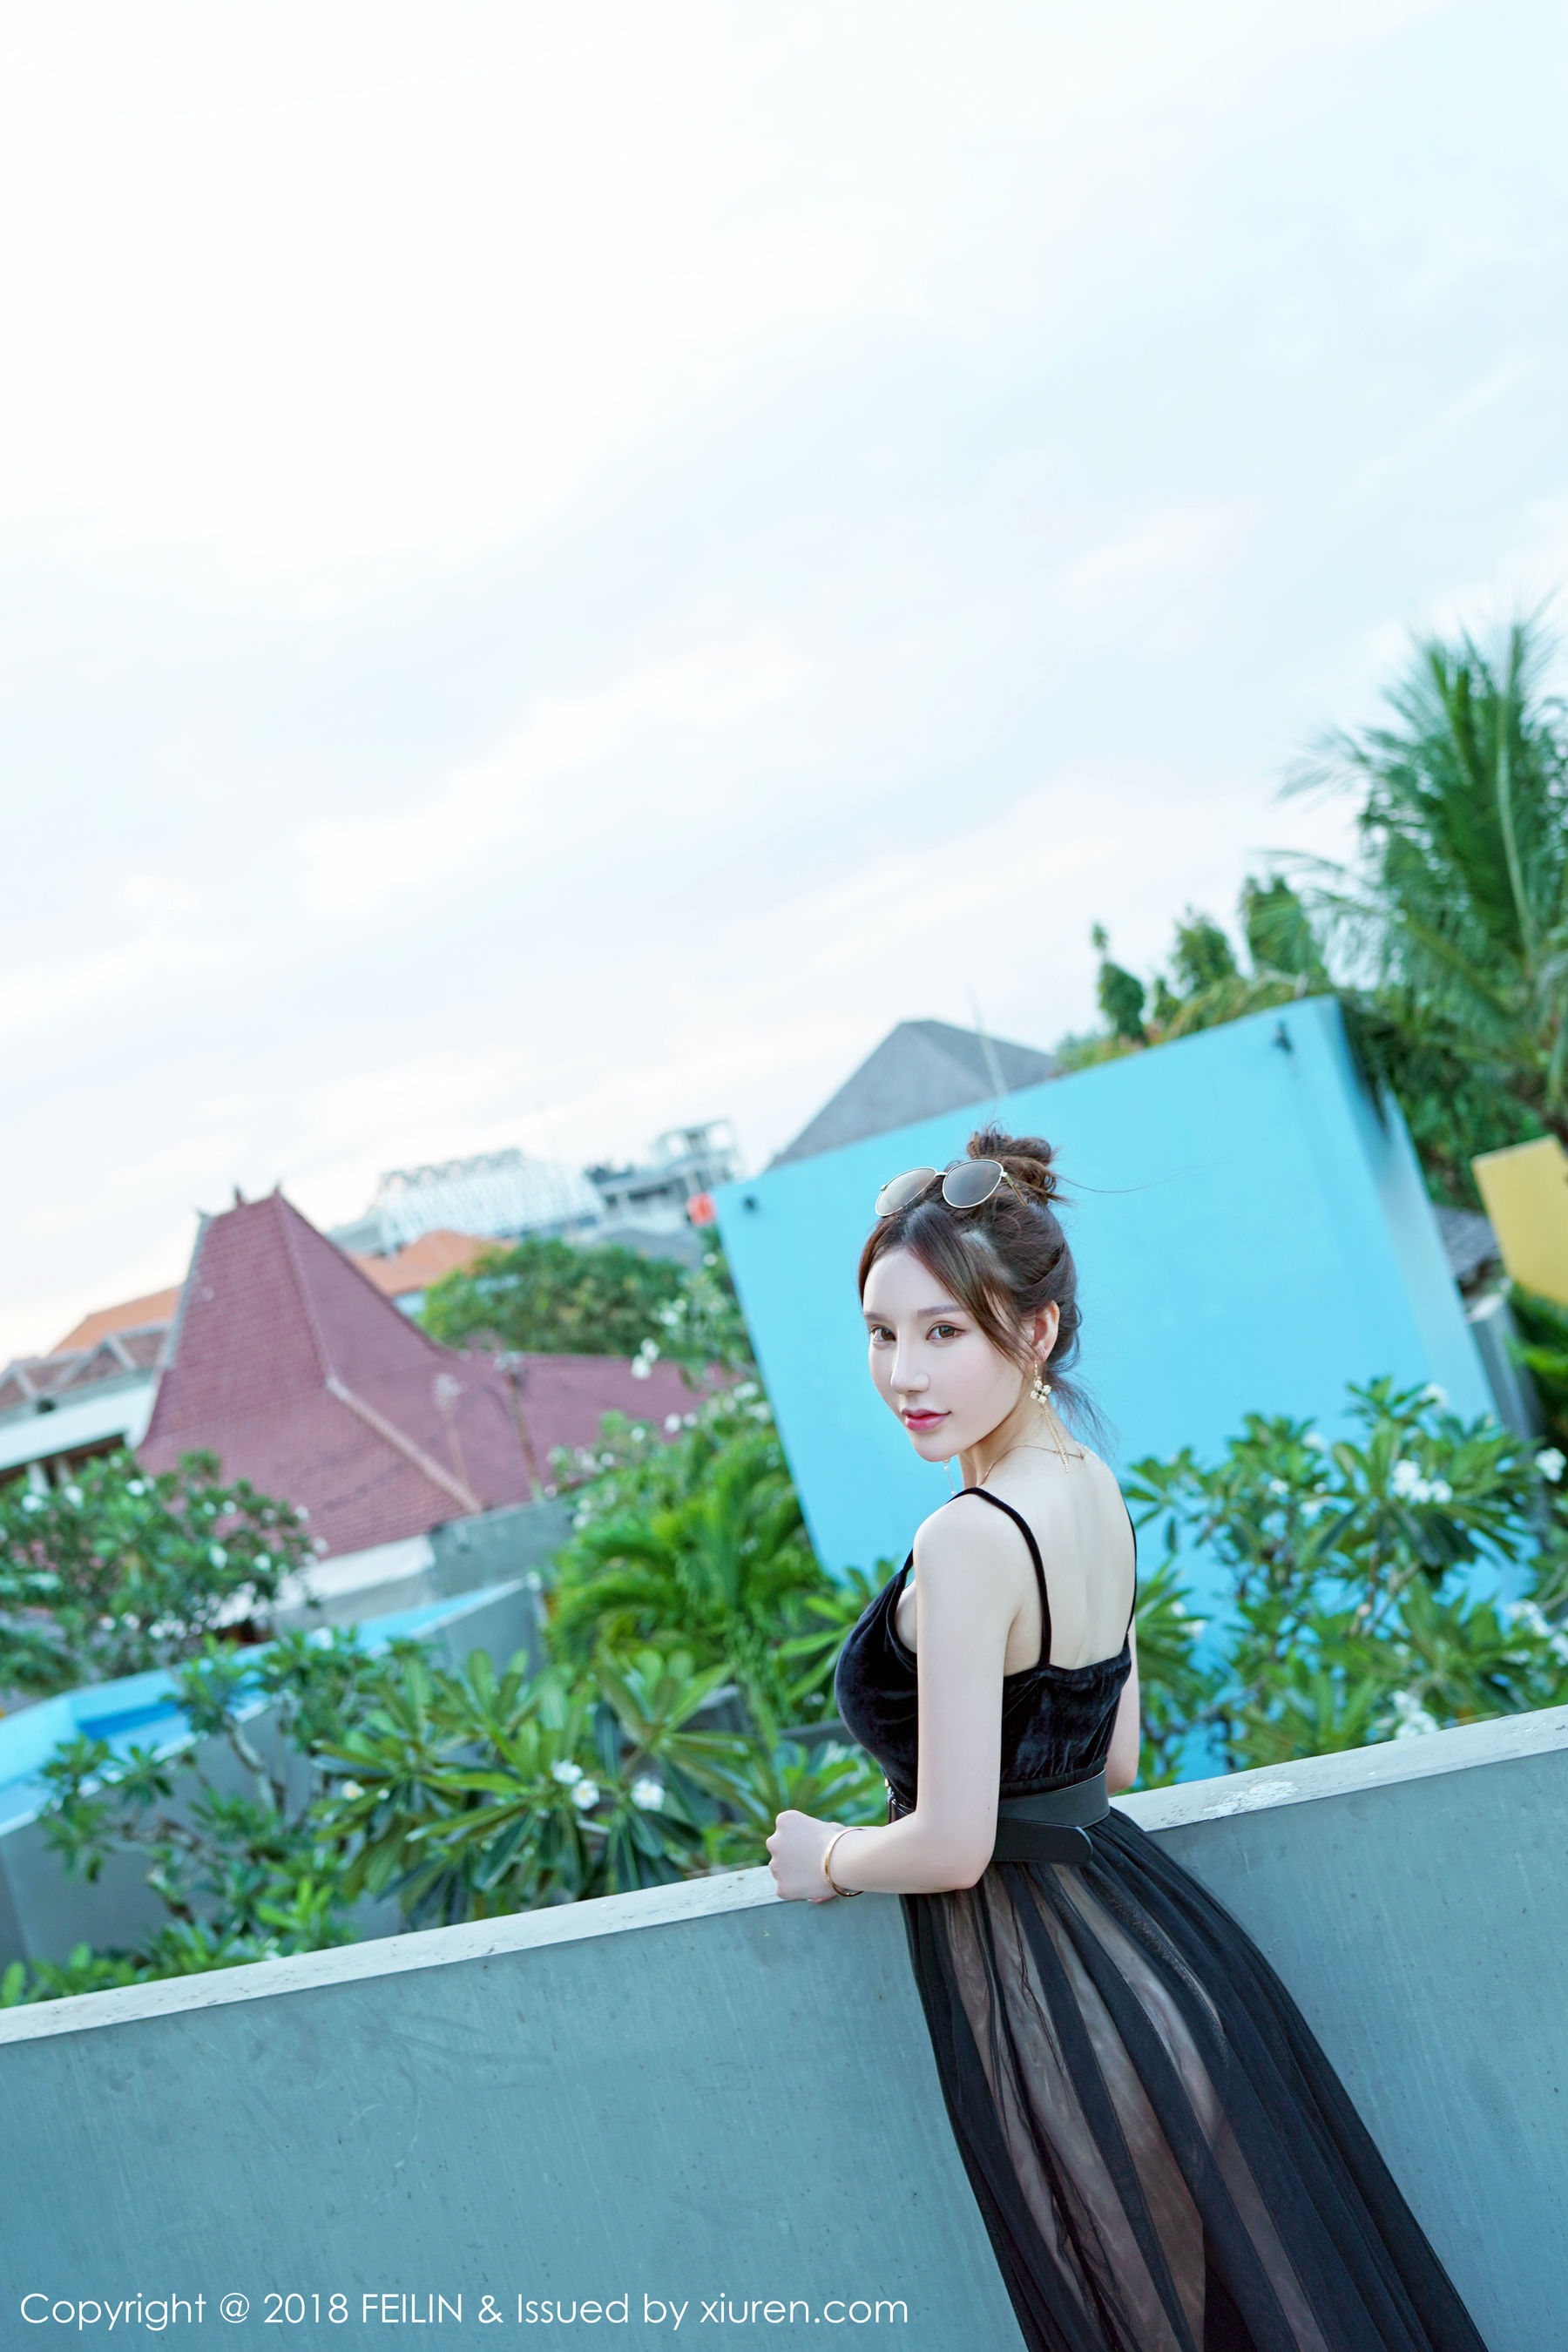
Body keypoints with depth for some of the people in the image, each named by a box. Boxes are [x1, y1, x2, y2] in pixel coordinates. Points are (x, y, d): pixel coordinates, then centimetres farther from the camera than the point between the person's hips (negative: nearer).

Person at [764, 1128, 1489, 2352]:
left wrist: (828, 1857, -5)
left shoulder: (969, 1540, -26)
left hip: (1049, 2006, -8)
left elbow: (949, 1845, -23)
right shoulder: (1096, 1485, 2)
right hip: (1155, 1944, 8)